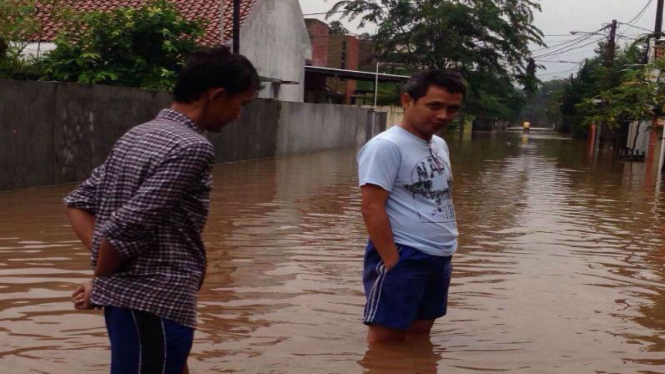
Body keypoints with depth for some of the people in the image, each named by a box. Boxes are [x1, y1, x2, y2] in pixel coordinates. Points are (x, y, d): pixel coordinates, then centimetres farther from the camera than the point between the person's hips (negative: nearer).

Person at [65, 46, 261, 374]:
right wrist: (99, 283, -5)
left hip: (124, 297, 9)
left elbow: (78, 203, 12)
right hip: (156, 304, -9)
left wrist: (104, 280, 4)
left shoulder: (136, 136, 10)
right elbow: (126, 228, -22)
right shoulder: (191, 148, -17)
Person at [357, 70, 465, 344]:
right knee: (386, 340, -3)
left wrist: (444, 253, 17)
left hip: (439, 259, 9)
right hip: (403, 258, -9)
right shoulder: (386, 146, -14)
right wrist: (393, 262, -21)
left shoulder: (439, 145, 14)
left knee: (420, 335, 18)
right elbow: (371, 208, -19)